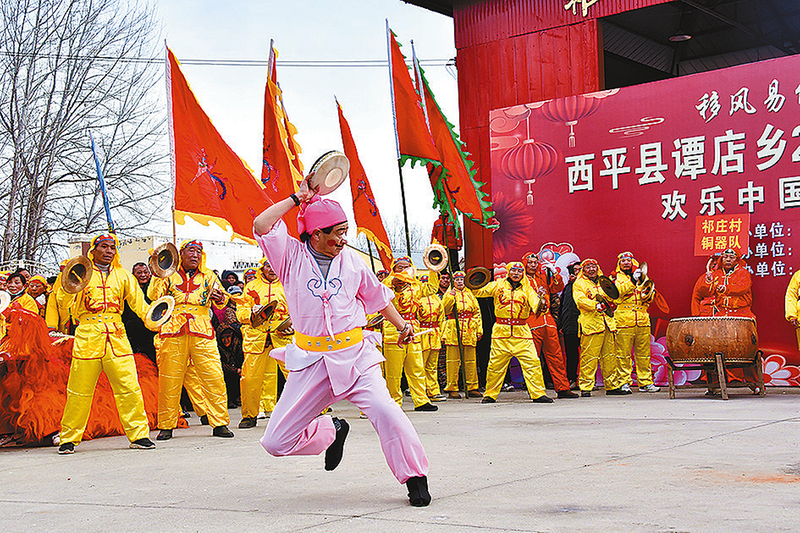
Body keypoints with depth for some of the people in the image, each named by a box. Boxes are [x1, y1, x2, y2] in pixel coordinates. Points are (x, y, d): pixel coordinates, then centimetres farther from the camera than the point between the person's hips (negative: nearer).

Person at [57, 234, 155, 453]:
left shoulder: (123, 275, 16)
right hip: (87, 335, -2)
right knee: (79, 391, 1)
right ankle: (68, 438, 15)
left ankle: (138, 434, 3)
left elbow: (137, 301, 12)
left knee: (129, 387, -5)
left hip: (116, 336, 2)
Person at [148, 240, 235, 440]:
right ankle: (166, 426, 12)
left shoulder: (207, 276, 17)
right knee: (169, 380, 0)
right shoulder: (169, 275, 15)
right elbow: (153, 296, 3)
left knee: (214, 378, -8)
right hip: (172, 333, 0)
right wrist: (158, 275, -9)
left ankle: (220, 423, 0)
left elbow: (220, 302, 5)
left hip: (201, 333, 0)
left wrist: (219, 299, -18)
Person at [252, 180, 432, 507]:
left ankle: (415, 479, -5)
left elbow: (377, 296, 25)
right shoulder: (293, 256, 1)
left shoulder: (351, 261, 9)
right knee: (277, 442, 0)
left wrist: (401, 325, 25)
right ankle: (332, 431, 29)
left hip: (354, 355, 0)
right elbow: (261, 226, -14)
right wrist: (297, 198, -6)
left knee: (385, 411, -25)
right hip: (310, 363, 0)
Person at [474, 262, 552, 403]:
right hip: (501, 331, -1)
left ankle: (538, 393, 0)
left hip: (521, 331, 1)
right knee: (496, 364, 2)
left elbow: (536, 307, -1)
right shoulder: (498, 285, 8)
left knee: (532, 362, -7)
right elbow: (480, 292, 9)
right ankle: (490, 394, 17)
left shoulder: (527, 288, 10)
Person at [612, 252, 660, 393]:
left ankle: (645, 382, 10)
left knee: (644, 352, 5)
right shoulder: (616, 277, 8)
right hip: (623, 320, -4)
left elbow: (650, 295, 18)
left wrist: (648, 294, -5)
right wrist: (632, 280, -19)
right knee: (623, 353, -4)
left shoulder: (641, 275, 20)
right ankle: (624, 382, 3)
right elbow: (616, 292, -12)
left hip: (642, 319, 4)